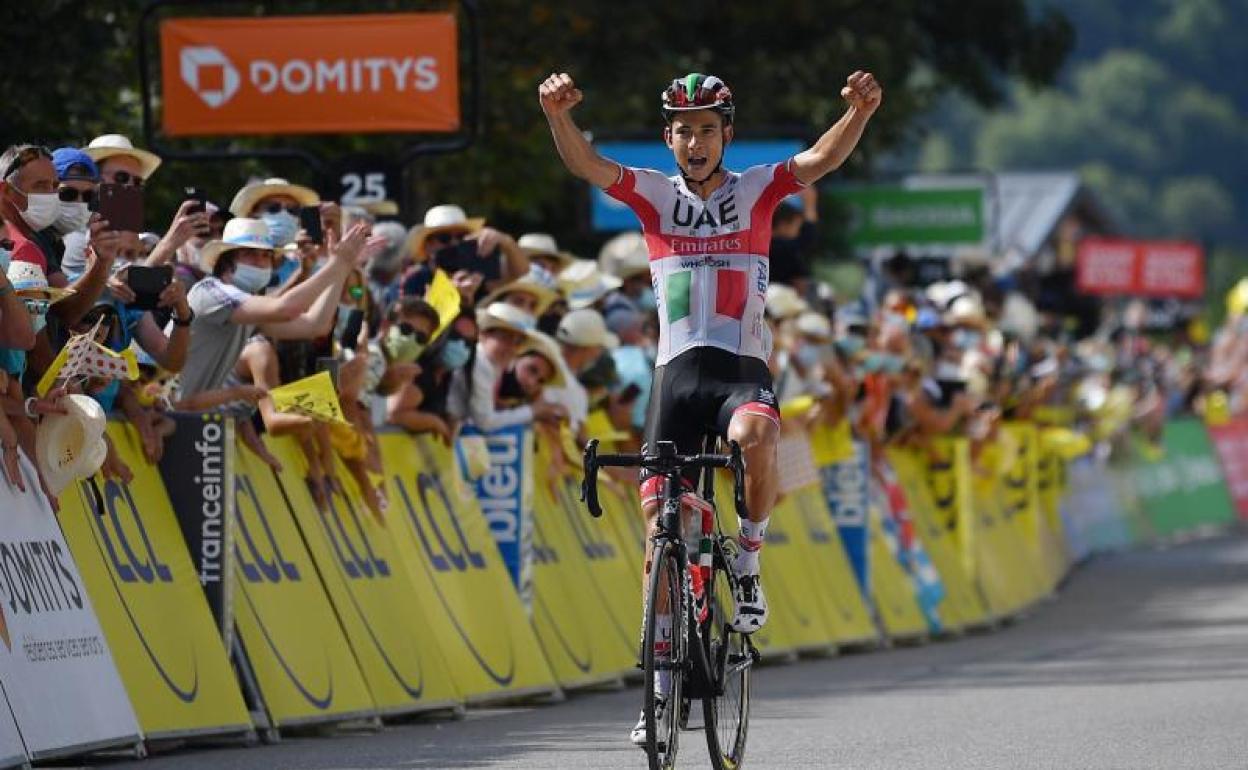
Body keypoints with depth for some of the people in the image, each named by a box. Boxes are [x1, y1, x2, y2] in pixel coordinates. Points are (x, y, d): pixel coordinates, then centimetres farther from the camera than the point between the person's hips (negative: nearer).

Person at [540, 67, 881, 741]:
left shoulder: (755, 191, 5)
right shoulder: (653, 194, 7)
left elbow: (821, 159, -11)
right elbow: (586, 165, -9)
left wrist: (858, 114, -32)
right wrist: (557, 116, -30)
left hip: (742, 368, -2)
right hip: (677, 373, 2)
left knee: (756, 437, -37)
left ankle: (747, 565, -10)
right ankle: (663, 683, 5)